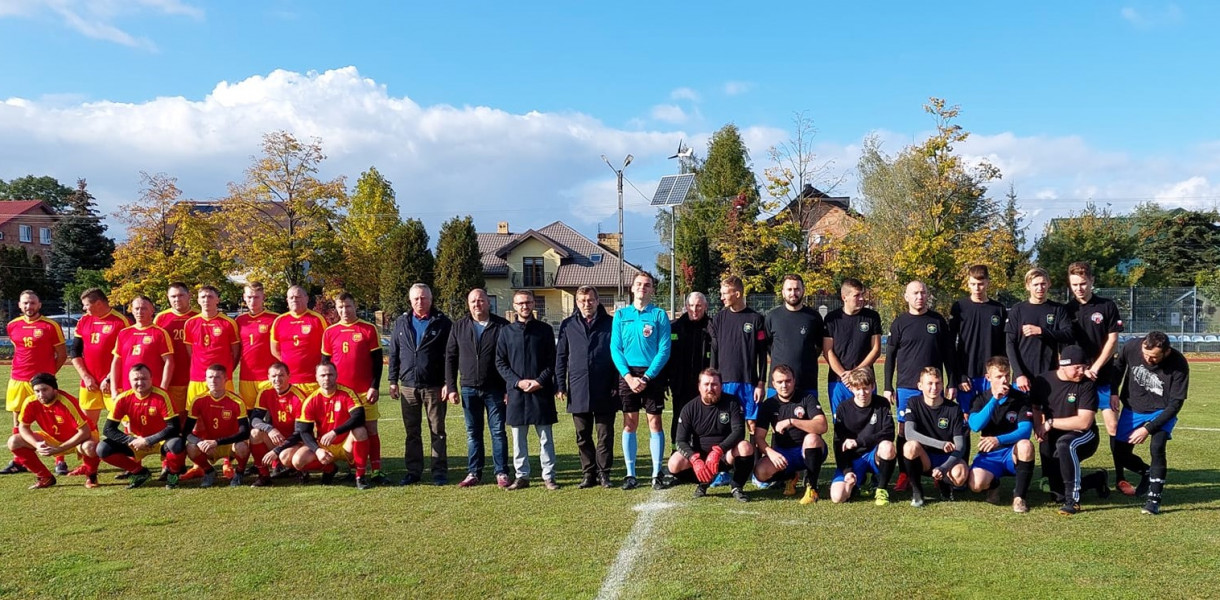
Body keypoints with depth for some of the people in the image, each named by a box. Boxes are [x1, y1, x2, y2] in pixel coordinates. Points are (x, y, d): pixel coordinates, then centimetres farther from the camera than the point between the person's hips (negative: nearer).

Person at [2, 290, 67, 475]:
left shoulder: (51, 326, -6)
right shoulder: (12, 326, 8)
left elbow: (62, 355, -1)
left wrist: (47, 373, -2)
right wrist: (19, 370, 13)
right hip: (17, 380, 5)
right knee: (18, 422, 11)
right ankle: (18, 462, 21)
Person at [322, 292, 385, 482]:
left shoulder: (369, 329, 0)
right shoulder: (330, 332, 6)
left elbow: (377, 360, 0)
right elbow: (325, 363, 12)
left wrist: (374, 387, -6)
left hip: (365, 391, -2)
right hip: (339, 391, 2)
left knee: (370, 429, 0)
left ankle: (375, 470, 4)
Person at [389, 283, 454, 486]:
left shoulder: (442, 323, -1)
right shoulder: (402, 323, 10)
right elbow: (394, 353, 12)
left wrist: (447, 383, -10)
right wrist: (393, 381, 6)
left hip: (434, 386, -3)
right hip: (408, 386, 4)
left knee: (437, 431, 3)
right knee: (412, 432, 9)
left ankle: (440, 471, 10)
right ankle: (413, 471, 18)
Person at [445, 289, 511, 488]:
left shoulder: (502, 326, -3)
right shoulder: (459, 327, 6)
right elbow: (450, 358, 8)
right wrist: (451, 387, 2)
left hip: (494, 389, -3)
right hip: (469, 389, 3)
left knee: (498, 431, 2)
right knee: (473, 433, 10)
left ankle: (501, 473, 10)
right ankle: (474, 473, 19)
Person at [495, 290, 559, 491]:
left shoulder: (545, 330, 4)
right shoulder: (506, 332, 7)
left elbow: (552, 361, 3)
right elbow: (500, 363, 5)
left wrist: (540, 381, -11)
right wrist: (517, 381, -8)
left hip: (541, 391, -1)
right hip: (516, 391, 1)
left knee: (545, 437, 3)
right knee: (519, 438, 7)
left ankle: (548, 476, 11)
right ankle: (522, 476, 16)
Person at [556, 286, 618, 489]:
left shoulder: (610, 324, 2)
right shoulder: (568, 326, 9)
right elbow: (560, 357, 9)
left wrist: (616, 385, -5)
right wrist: (560, 386, 3)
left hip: (604, 391, -2)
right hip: (578, 390, 2)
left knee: (605, 435, 4)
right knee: (583, 436, 9)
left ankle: (603, 472, 15)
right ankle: (588, 473, 19)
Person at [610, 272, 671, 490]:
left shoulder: (659, 314, 1)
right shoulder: (621, 314, 6)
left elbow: (664, 350, -4)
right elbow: (615, 348, 2)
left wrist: (647, 376, -13)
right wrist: (628, 376, -10)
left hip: (652, 375, -1)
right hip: (627, 374, 1)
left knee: (655, 423, 1)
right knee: (629, 424, 4)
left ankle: (657, 473, 9)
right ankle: (630, 474, 11)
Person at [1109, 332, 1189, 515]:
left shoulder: (1179, 365, -27)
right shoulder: (1131, 347, -21)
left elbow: (1175, 403, -21)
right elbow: (1119, 366, 4)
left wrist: (1148, 428, -25)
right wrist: (1113, 391, -5)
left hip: (1162, 411, -3)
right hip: (1132, 408, 3)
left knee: (1156, 447, -27)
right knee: (1120, 454, 3)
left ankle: (1154, 498, -12)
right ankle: (1146, 472, 36)